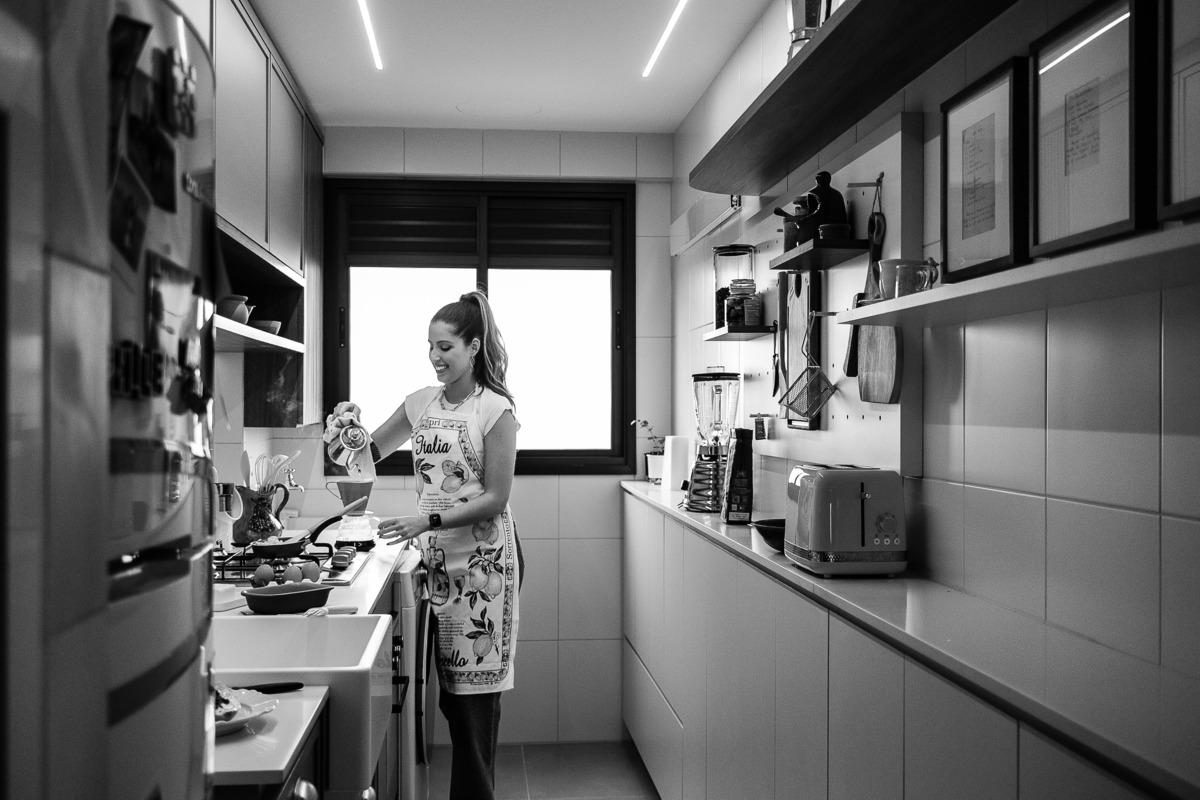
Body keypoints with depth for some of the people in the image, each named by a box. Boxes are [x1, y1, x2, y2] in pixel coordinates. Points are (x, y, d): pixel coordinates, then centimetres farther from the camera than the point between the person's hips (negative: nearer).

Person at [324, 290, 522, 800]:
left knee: (474, 686, -1)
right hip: (436, 557, 5)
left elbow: (494, 498, -11)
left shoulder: (495, 409, -8)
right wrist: (350, 429, -3)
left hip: (482, 558, -5)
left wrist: (427, 520, -19)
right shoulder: (420, 403, 9)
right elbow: (368, 457, 17)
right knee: (448, 685, 7)